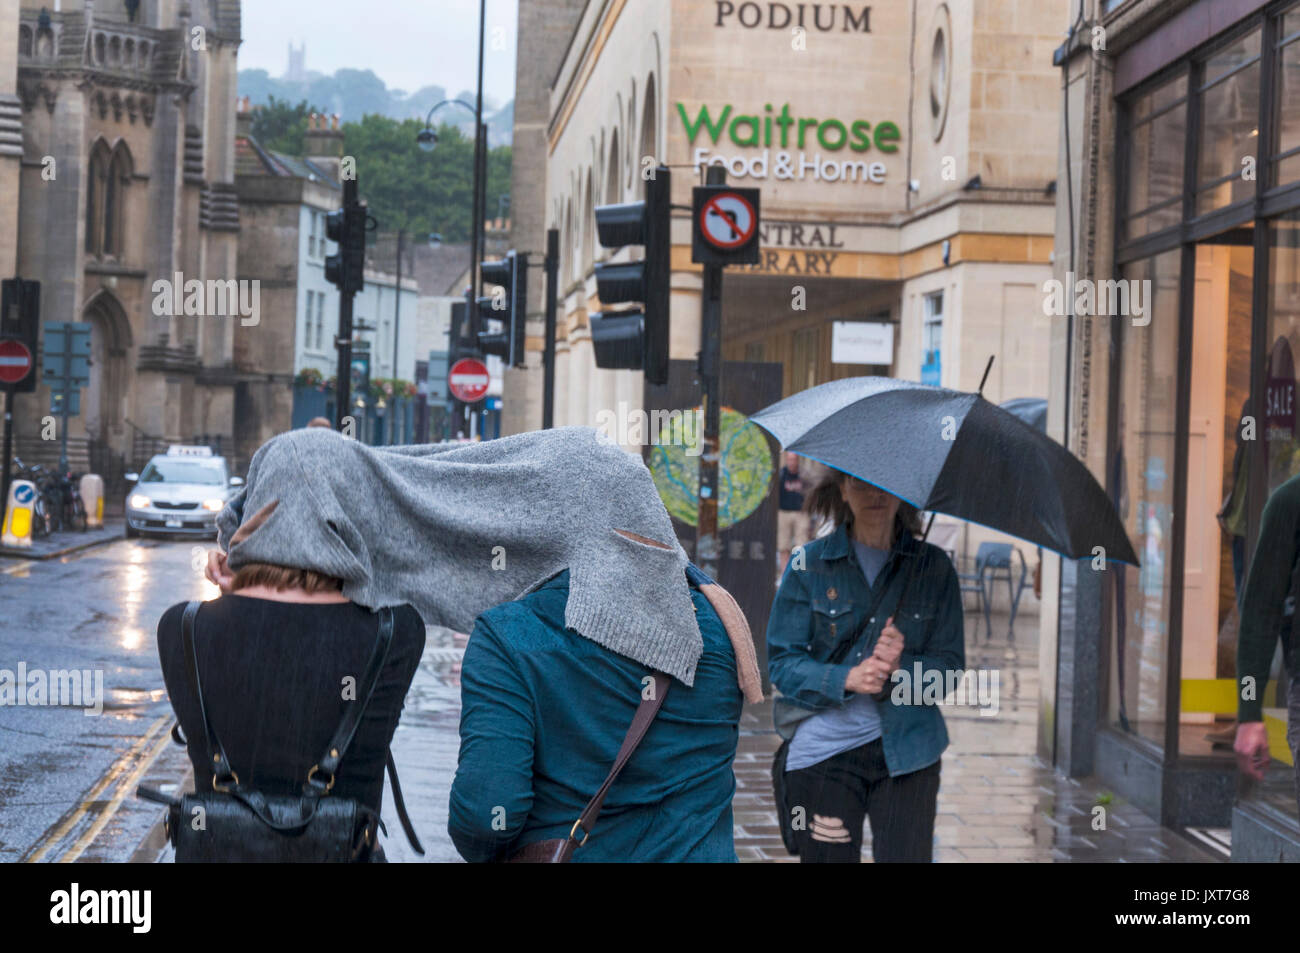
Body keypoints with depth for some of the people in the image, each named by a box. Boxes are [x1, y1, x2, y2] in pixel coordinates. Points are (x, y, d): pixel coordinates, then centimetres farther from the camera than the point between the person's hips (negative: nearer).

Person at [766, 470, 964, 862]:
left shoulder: (933, 566, 6)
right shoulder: (809, 562, 2)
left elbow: (951, 666, 4)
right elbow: (782, 661, -1)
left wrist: (901, 667, -17)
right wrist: (846, 679, -18)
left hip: (907, 752, 1)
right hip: (823, 752, -1)